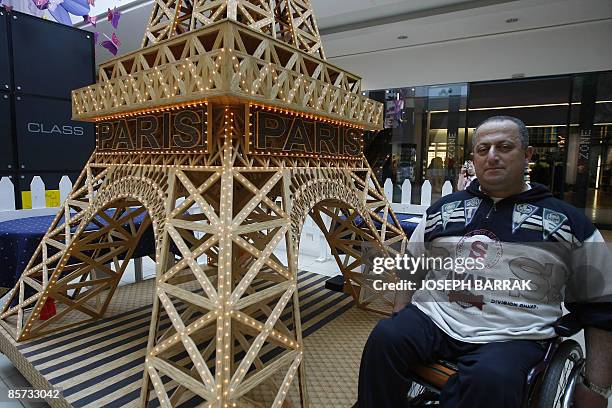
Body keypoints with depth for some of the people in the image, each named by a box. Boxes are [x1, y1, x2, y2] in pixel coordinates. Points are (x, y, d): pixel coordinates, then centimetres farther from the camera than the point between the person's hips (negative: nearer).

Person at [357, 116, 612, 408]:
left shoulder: (568, 222, 7)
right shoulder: (443, 208, 13)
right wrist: (400, 320, 7)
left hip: (512, 336, -1)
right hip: (433, 318, 3)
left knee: (491, 381, -34)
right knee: (385, 338, -26)